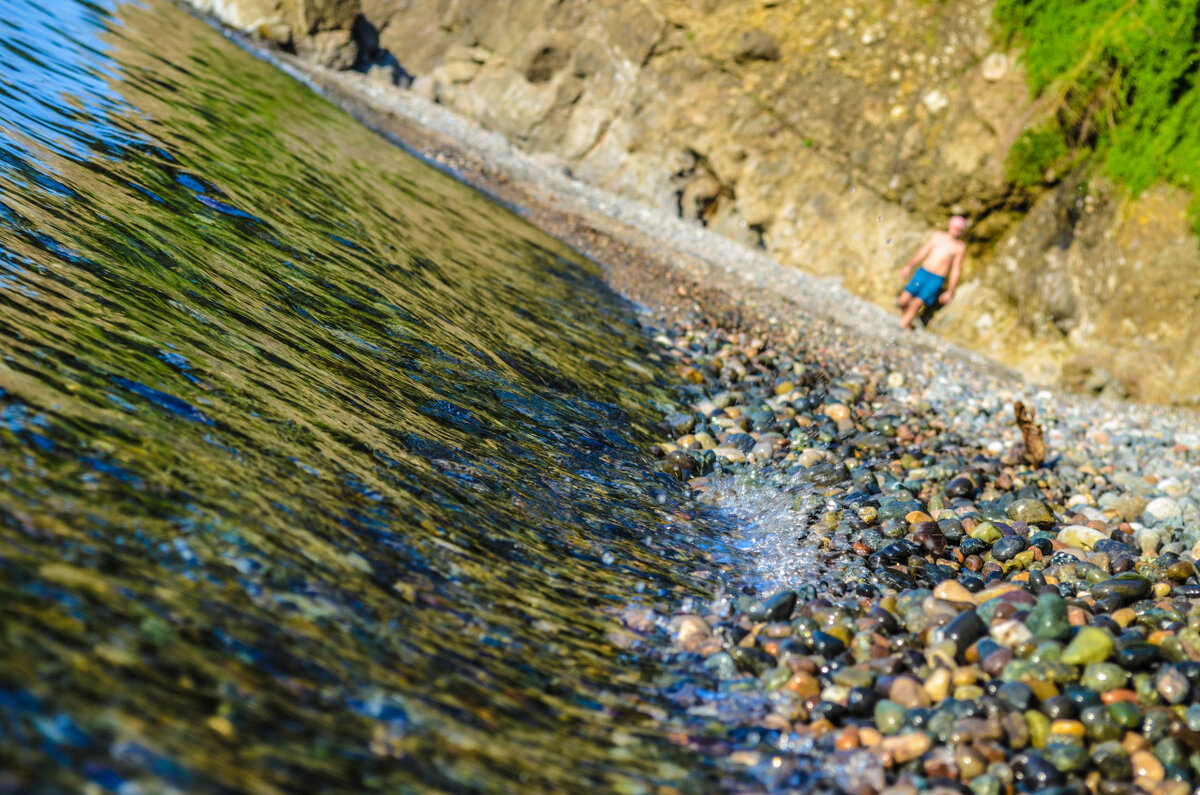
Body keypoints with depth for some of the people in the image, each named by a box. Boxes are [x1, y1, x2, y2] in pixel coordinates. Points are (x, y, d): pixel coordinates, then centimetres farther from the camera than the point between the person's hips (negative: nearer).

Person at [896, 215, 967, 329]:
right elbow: (922, 252, 14)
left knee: (916, 303, -19)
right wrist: (909, 266, 3)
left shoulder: (960, 247, 3)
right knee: (903, 300, -10)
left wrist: (950, 292, 1)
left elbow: (956, 270, 2)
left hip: (937, 279, -3)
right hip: (922, 272, 3)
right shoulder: (937, 236, 12)